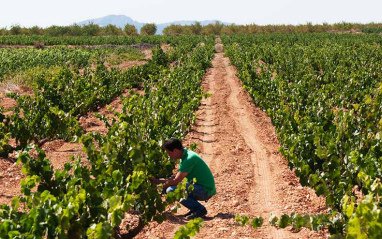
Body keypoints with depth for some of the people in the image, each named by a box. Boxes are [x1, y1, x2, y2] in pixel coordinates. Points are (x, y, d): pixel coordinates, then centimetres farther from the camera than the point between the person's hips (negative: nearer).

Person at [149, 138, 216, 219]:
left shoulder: (189, 159, -21)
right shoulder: (186, 154, 9)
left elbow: (176, 181, -19)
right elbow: (177, 178, 13)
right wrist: (157, 180, 10)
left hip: (206, 190, -10)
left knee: (171, 190, -20)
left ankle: (199, 209, -10)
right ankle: (195, 208, 12)